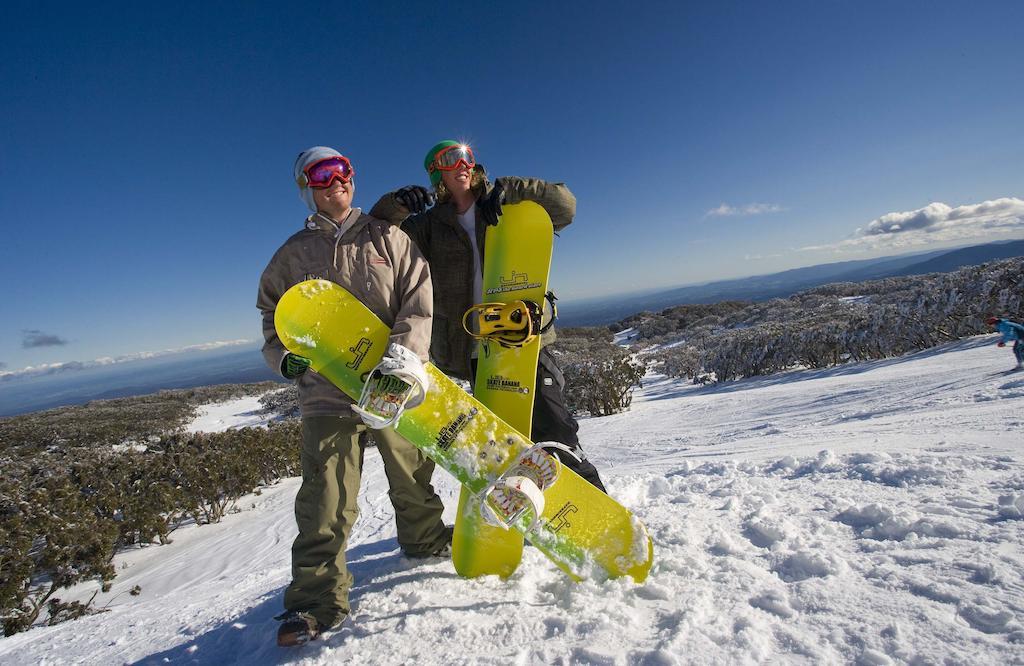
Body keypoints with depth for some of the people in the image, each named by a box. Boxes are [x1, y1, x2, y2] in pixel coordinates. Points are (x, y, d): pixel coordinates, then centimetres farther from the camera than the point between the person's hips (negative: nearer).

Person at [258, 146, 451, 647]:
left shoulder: (387, 237, 6)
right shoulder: (292, 256, 10)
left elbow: (418, 304, -3)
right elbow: (274, 316, 14)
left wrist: (403, 356, -20)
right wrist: (285, 356, -8)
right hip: (327, 392, 0)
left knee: (412, 476, 16)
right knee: (325, 501, -4)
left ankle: (426, 538, 42)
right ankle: (317, 598, 10)